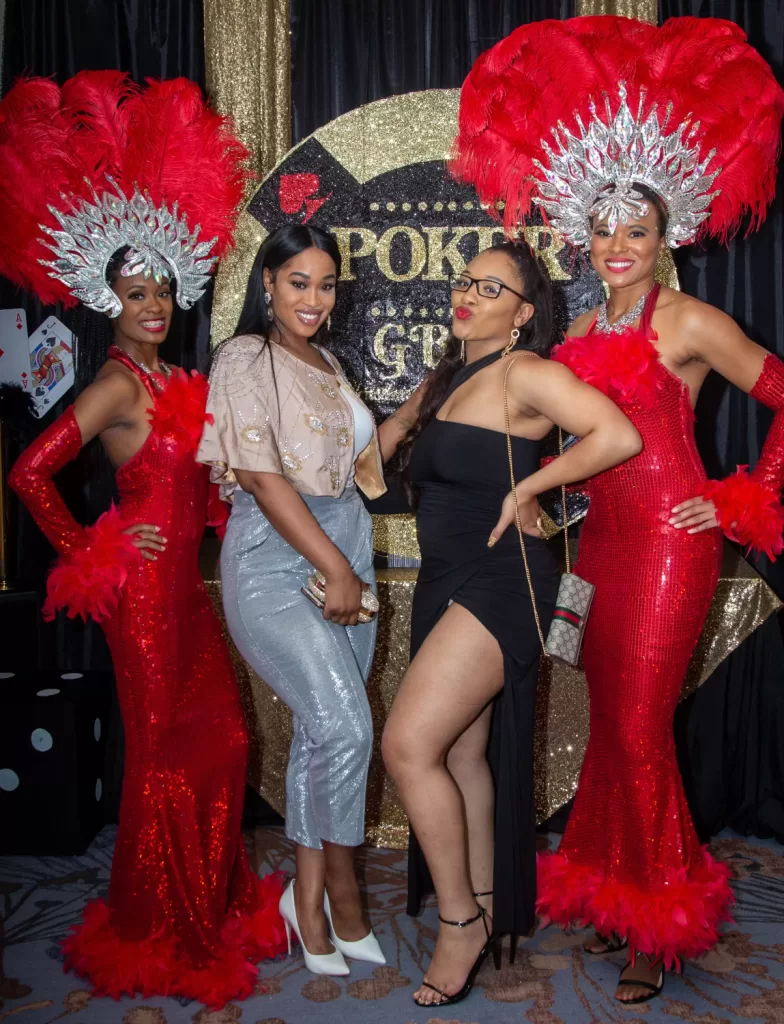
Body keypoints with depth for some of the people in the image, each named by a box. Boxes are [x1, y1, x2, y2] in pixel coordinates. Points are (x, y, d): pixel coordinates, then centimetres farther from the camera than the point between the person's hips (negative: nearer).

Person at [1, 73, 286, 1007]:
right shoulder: (118, 384, -13)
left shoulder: (174, 381, 11)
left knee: (219, 740, 13)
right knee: (165, 752, 3)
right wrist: (87, 549, -12)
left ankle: (214, 909, 32)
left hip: (182, 585, 8)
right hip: (142, 587, -8)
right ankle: (158, 937, 21)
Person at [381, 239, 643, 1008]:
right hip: (445, 579, 9)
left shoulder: (524, 373, -10)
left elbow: (619, 436, -21)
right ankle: (481, 910, 26)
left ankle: (460, 920, 3)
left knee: (408, 745, -14)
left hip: (499, 579, -9)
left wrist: (529, 486, -14)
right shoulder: (448, 378, 15)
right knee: (459, 752, 12)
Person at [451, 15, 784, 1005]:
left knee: (639, 731, -5)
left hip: (670, 543, -6)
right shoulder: (583, 332, 13)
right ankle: (619, 894, 26)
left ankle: (663, 921, 13)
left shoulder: (689, 323, -6)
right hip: (602, 542, 6)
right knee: (611, 724, 11)